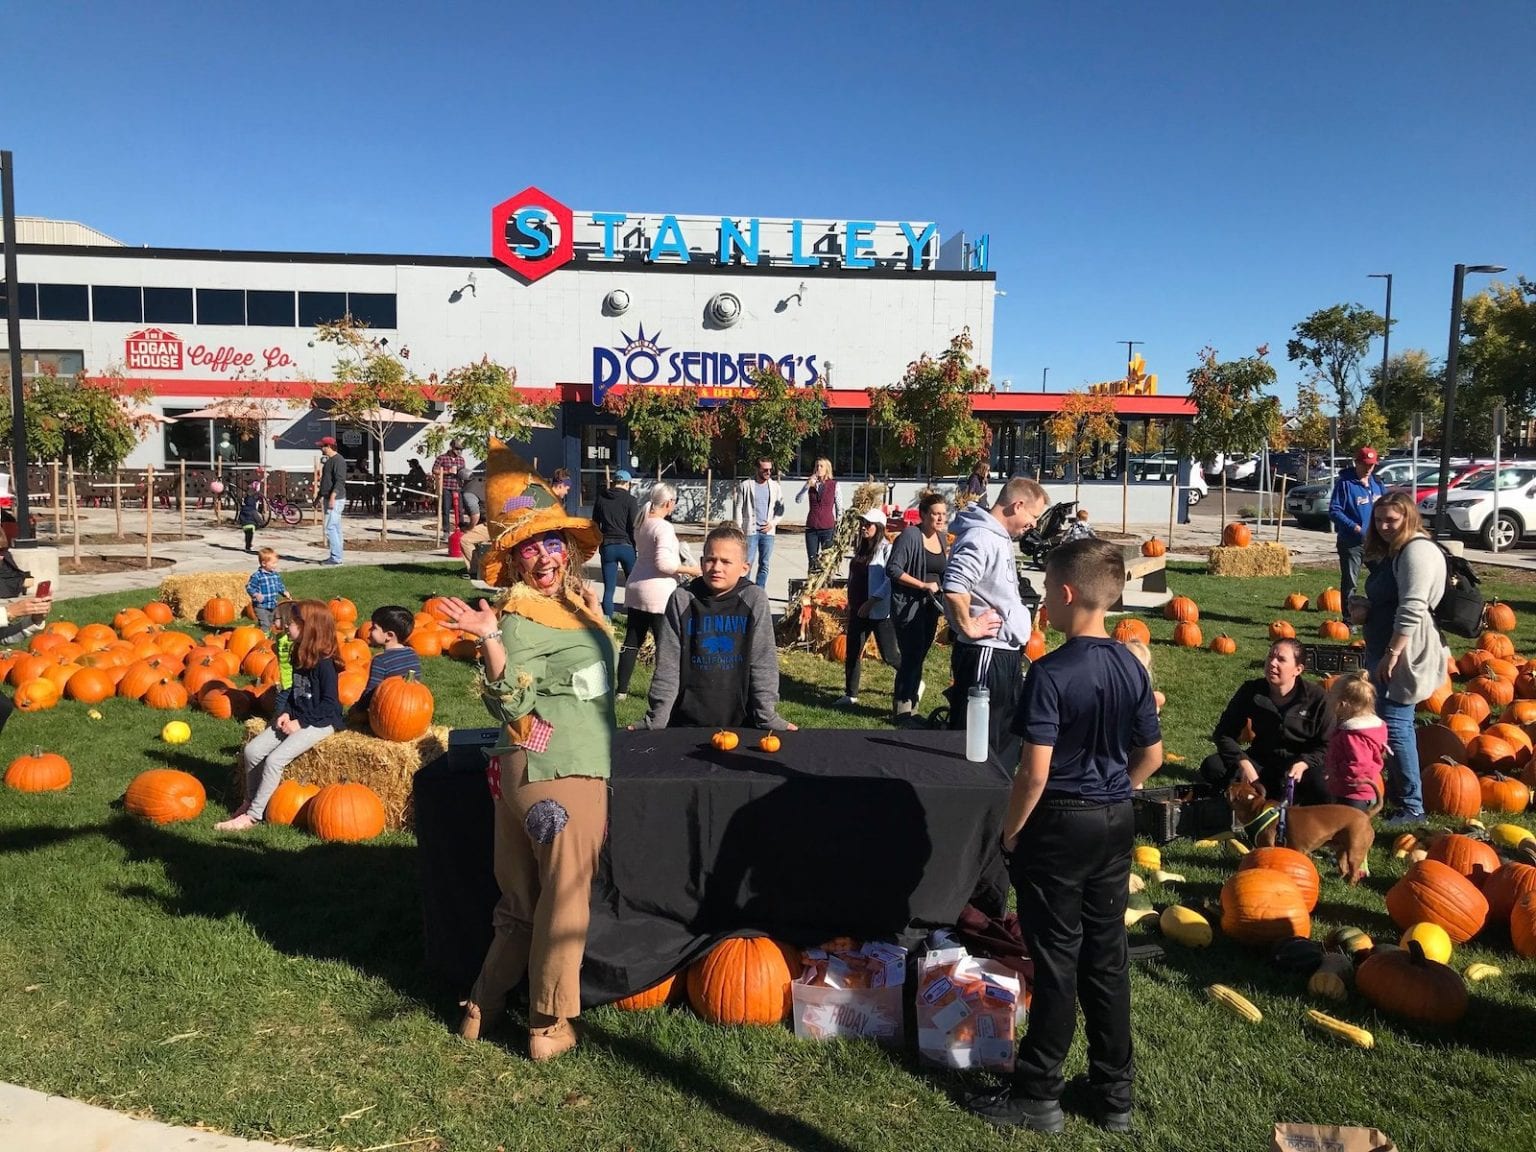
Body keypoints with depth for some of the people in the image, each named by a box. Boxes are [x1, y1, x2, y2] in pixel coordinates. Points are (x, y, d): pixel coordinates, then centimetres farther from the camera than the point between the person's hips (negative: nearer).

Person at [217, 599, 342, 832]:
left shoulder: (324, 663, -17)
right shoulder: (298, 656, 8)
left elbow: (329, 704, -18)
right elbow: (288, 688, 16)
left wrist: (301, 722, -17)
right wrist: (283, 712, -3)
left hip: (320, 722, -8)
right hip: (294, 718, 8)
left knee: (274, 759, -21)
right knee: (252, 750, -6)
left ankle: (252, 816, -9)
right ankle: (251, 801, 12)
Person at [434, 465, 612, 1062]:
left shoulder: (575, 605, 12)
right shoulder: (518, 618, -13)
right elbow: (513, 703, -21)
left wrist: (594, 613, 23)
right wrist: (489, 640, -32)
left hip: (580, 769, 8)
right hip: (551, 772, -8)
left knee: (526, 898, 17)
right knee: (564, 896, 2)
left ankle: (486, 1002, 30)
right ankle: (549, 1025, 16)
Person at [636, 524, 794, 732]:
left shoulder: (754, 600, -4)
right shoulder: (682, 600, -2)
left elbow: (763, 663, -2)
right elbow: (668, 666, -1)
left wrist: (767, 717, -5)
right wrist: (656, 720, -3)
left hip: (740, 721, 0)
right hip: (686, 720, 1)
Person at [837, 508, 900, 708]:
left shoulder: (886, 549, -12)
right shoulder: (861, 549, 13)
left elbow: (891, 579, -20)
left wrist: (872, 601, -23)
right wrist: (850, 607, 20)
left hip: (880, 612, -8)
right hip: (858, 610, 8)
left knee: (889, 656, -4)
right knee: (852, 652, 9)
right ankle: (851, 694, 20)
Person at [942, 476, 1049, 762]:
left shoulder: (1000, 537, 13)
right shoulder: (981, 538, -20)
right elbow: (953, 587, -34)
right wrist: (968, 627, -22)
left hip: (1006, 653, 11)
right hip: (985, 655, -11)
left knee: (1007, 735, 20)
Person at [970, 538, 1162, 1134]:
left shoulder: (1051, 673, -21)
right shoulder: (1132, 668, 0)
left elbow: (1035, 772, -22)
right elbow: (1152, 755, 8)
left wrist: (1010, 834, -9)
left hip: (1060, 823, -6)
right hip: (1117, 822, 6)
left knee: (1058, 959, 4)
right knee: (1107, 956, 15)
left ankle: (1037, 1096, 17)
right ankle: (1114, 1095, 26)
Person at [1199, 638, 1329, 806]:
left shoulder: (1315, 696, -11)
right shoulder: (1251, 691, -7)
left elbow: (1325, 745, -6)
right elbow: (1224, 733, -5)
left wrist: (1303, 764, -25)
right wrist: (1243, 762, -22)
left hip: (1302, 763, -2)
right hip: (1262, 762, 2)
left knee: (1324, 794, -35)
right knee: (1211, 767, -23)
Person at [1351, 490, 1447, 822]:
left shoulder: (1417, 550, -14)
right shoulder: (1391, 551, 17)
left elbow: (1412, 610, -23)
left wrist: (1392, 654, -24)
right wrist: (1364, 609, 7)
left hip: (1405, 654, -10)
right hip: (1385, 650, 10)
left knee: (1394, 724, -10)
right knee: (1394, 722, 16)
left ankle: (1412, 807, -3)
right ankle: (1396, 792, 28)